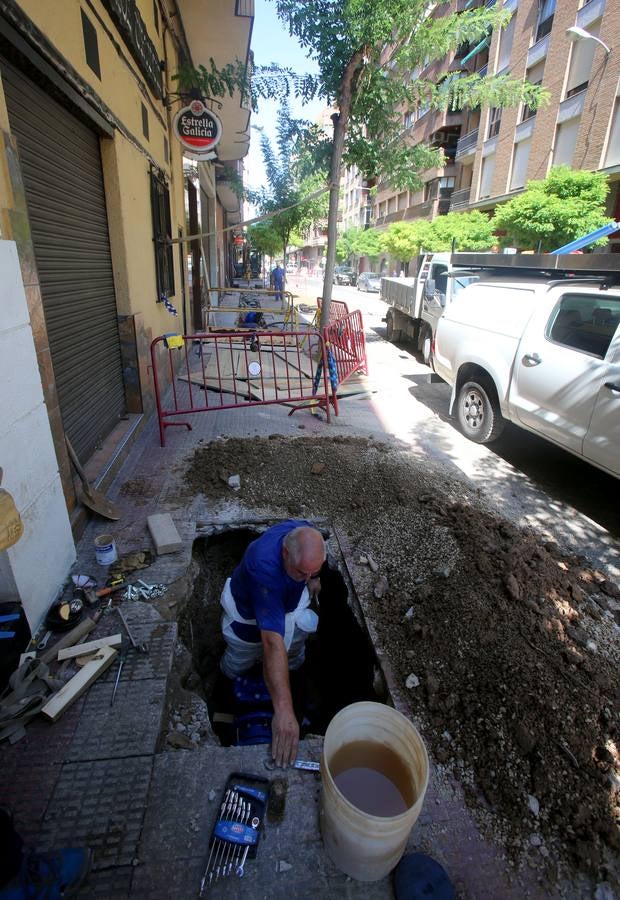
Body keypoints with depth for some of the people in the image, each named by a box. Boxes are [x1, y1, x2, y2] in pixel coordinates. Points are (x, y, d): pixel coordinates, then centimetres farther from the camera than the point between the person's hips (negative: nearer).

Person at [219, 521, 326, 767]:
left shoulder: (305, 534, -31)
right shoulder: (265, 569, -49)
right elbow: (273, 643, -52)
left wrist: (314, 578, 11)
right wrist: (283, 710, -54)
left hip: (291, 602, 4)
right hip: (248, 611, -4)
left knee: (293, 663, 22)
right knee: (237, 668, 23)